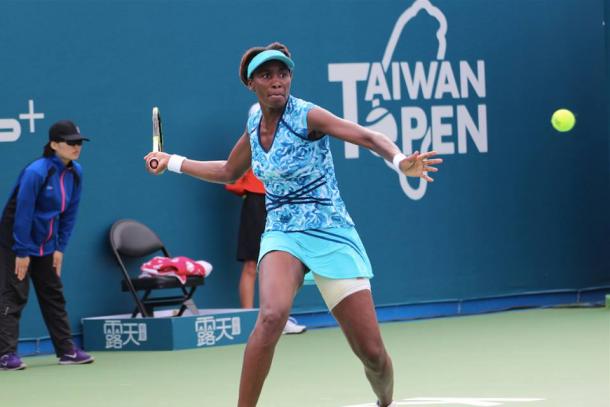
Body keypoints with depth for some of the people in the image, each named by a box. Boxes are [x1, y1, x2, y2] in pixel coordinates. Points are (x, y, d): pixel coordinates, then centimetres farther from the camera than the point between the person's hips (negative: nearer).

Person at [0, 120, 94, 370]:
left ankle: (66, 350, 19)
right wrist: (22, 252, -19)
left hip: (46, 245, 7)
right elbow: (22, 213, -21)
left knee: (54, 296, 12)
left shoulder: (75, 173, -1)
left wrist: (60, 248, 2)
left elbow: (69, 214, 5)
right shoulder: (36, 172, -23)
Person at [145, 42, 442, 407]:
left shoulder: (307, 116, -11)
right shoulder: (254, 126, 5)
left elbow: (369, 137, -22)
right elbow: (229, 172, 25)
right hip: (282, 235, 3)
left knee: (372, 353, -4)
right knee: (272, 315, -31)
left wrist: (400, 160, -41)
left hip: (330, 236, -3)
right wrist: (172, 162, 26)